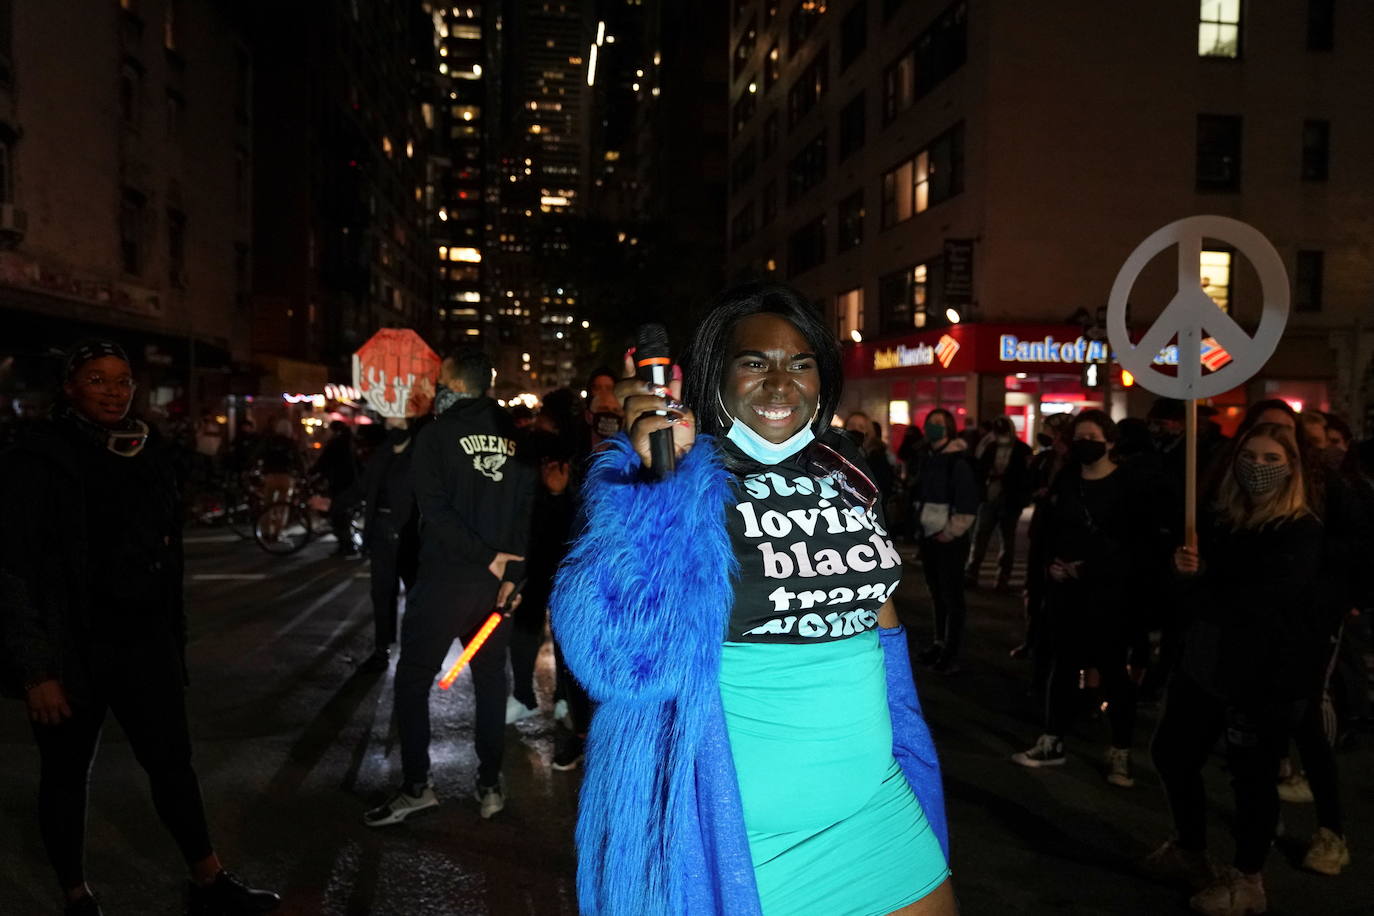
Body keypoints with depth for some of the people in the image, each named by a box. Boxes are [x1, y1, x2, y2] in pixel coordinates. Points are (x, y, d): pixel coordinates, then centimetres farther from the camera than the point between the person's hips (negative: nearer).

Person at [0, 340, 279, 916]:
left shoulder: (148, 454, 7)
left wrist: (173, 639, 14)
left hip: (146, 644, 5)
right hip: (75, 648, -4)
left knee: (173, 760, 9)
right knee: (67, 774, 11)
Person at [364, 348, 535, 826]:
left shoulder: (437, 434, -8)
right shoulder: (515, 436, 4)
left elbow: (435, 510, -16)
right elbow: (527, 509, 1)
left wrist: (488, 556, -13)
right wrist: (511, 572, -1)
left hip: (444, 579, -4)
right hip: (496, 582, 4)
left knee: (412, 680, 8)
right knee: (491, 680, 13)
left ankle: (415, 786, 10)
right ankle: (491, 785, 18)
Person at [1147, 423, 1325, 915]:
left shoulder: (1302, 531, -12)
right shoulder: (1217, 517, 7)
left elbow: (1263, 596, -22)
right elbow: (1197, 579, 14)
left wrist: (1198, 593, -9)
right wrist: (1189, 568, -10)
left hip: (1266, 671, -7)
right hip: (1205, 660, 7)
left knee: (1252, 774, 4)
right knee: (1172, 754, 15)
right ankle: (1189, 851, 37)